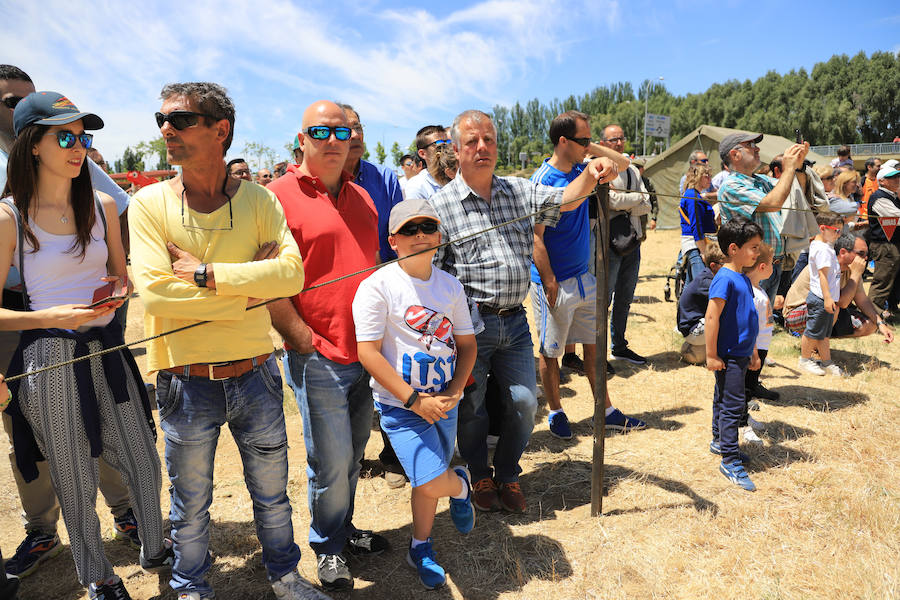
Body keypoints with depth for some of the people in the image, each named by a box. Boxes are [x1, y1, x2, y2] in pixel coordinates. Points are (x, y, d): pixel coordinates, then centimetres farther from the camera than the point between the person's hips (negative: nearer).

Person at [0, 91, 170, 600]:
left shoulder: (102, 206, 4)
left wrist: (120, 287, -5)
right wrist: (53, 316, -21)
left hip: (107, 348, 4)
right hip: (49, 358, -4)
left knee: (145, 463, 12)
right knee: (76, 481, 11)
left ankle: (156, 552, 38)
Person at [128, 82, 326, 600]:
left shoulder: (259, 200, -2)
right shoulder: (150, 204, -5)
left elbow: (291, 272, -16)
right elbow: (154, 291, -17)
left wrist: (204, 273, -20)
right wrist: (247, 287, -16)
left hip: (255, 375, 1)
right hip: (186, 382, -1)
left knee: (272, 493, 18)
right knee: (191, 505, 17)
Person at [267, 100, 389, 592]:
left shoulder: (360, 197, 13)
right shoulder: (279, 195, -8)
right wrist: (307, 343, -12)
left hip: (367, 355, 6)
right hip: (318, 359, -6)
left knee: (353, 454, 18)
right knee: (331, 463, 6)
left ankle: (343, 529, 39)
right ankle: (328, 547, 30)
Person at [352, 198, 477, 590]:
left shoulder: (450, 285, 3)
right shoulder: (378, 285, -12)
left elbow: (467, 344, 9)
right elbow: (368, 353, -15)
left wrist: (452, 394, -6)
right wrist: (415, 401, -17)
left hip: (444, 401, 5)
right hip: (400, 404, -4)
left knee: (431, 481, 13)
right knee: (431, 482, -15)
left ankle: (421, 547, 40)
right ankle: (461, 484, 20)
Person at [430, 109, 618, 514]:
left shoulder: (518, 191, 9)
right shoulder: (442, 204, -4)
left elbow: (566, 199, -2)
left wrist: (590, 176, -24)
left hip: (515, 320, 4)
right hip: (470, 324, -3)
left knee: (524, 402, 6)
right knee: (470, 406, 7)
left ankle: (507, 474, 32)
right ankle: (480, 476, 34)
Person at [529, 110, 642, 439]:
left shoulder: (581, 171, 7)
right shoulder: (543, 181, -16)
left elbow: (623, 163, 20)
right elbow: (536, 239, -18)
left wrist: (593, 148, 5)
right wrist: (550, 284, -19)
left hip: (584, 277, 8)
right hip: (556, 282, -7)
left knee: (594, 346, 14)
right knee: (550, 351, 8)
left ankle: (608, 412, 25)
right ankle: (556, 413, 24)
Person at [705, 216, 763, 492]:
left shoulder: (744, 279, 11)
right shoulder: (724, 279, -18)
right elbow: (712, 317, -21)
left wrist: (753, 353, 23)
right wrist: (711, 355, -19)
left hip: (740, 355, 9)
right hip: (727, 356, -9)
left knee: (724, 399, 21)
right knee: (733, 404, -6)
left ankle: (719, 441, 37)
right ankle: (730, 461, 1)